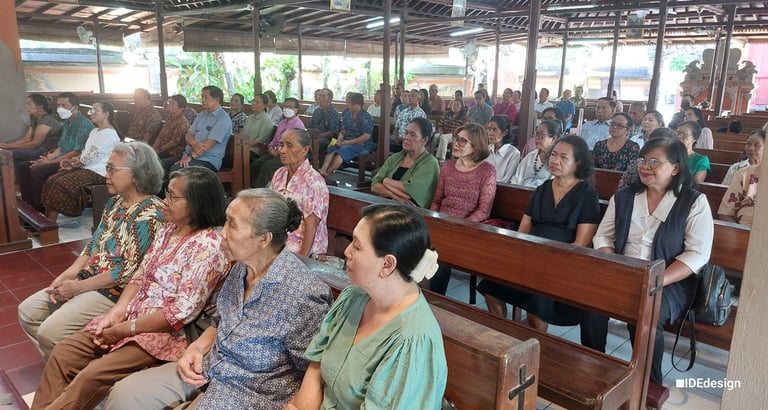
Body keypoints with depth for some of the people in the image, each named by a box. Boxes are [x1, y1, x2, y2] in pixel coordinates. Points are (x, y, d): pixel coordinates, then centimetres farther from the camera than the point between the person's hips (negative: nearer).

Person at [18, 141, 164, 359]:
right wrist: (67, 275, -2)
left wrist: (77, 287, -16)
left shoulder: (149, 214, -21)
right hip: (88, 279, 9)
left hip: (115, 291, -9)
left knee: (50, 331, -18)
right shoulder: (115, 202, 8)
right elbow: (94, 244, 13)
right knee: (27, 312, 7)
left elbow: (129, 271, -23)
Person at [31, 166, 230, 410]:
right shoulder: (169, 228, 7)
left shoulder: (207, 246, -21)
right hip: (131, 316, 9)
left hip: (166, 333, -8)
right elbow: (140, 276, 10)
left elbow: (183, 311, -23)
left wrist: (124, 329, -15)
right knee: (62, 354, 0)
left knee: (92, 376, -20)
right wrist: (116, 313, -7)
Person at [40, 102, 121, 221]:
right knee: (51, 180, -5)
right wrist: (70, 161, 3)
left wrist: (73, 164, -1)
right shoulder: (95, 131, 21)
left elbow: (90, 158, -15)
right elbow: (85, 153, 21)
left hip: (97, 172, -10)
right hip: (85, 168, 10)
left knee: (60, 184, -22)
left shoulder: (108, 134, -13)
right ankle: (47, 220, -9)